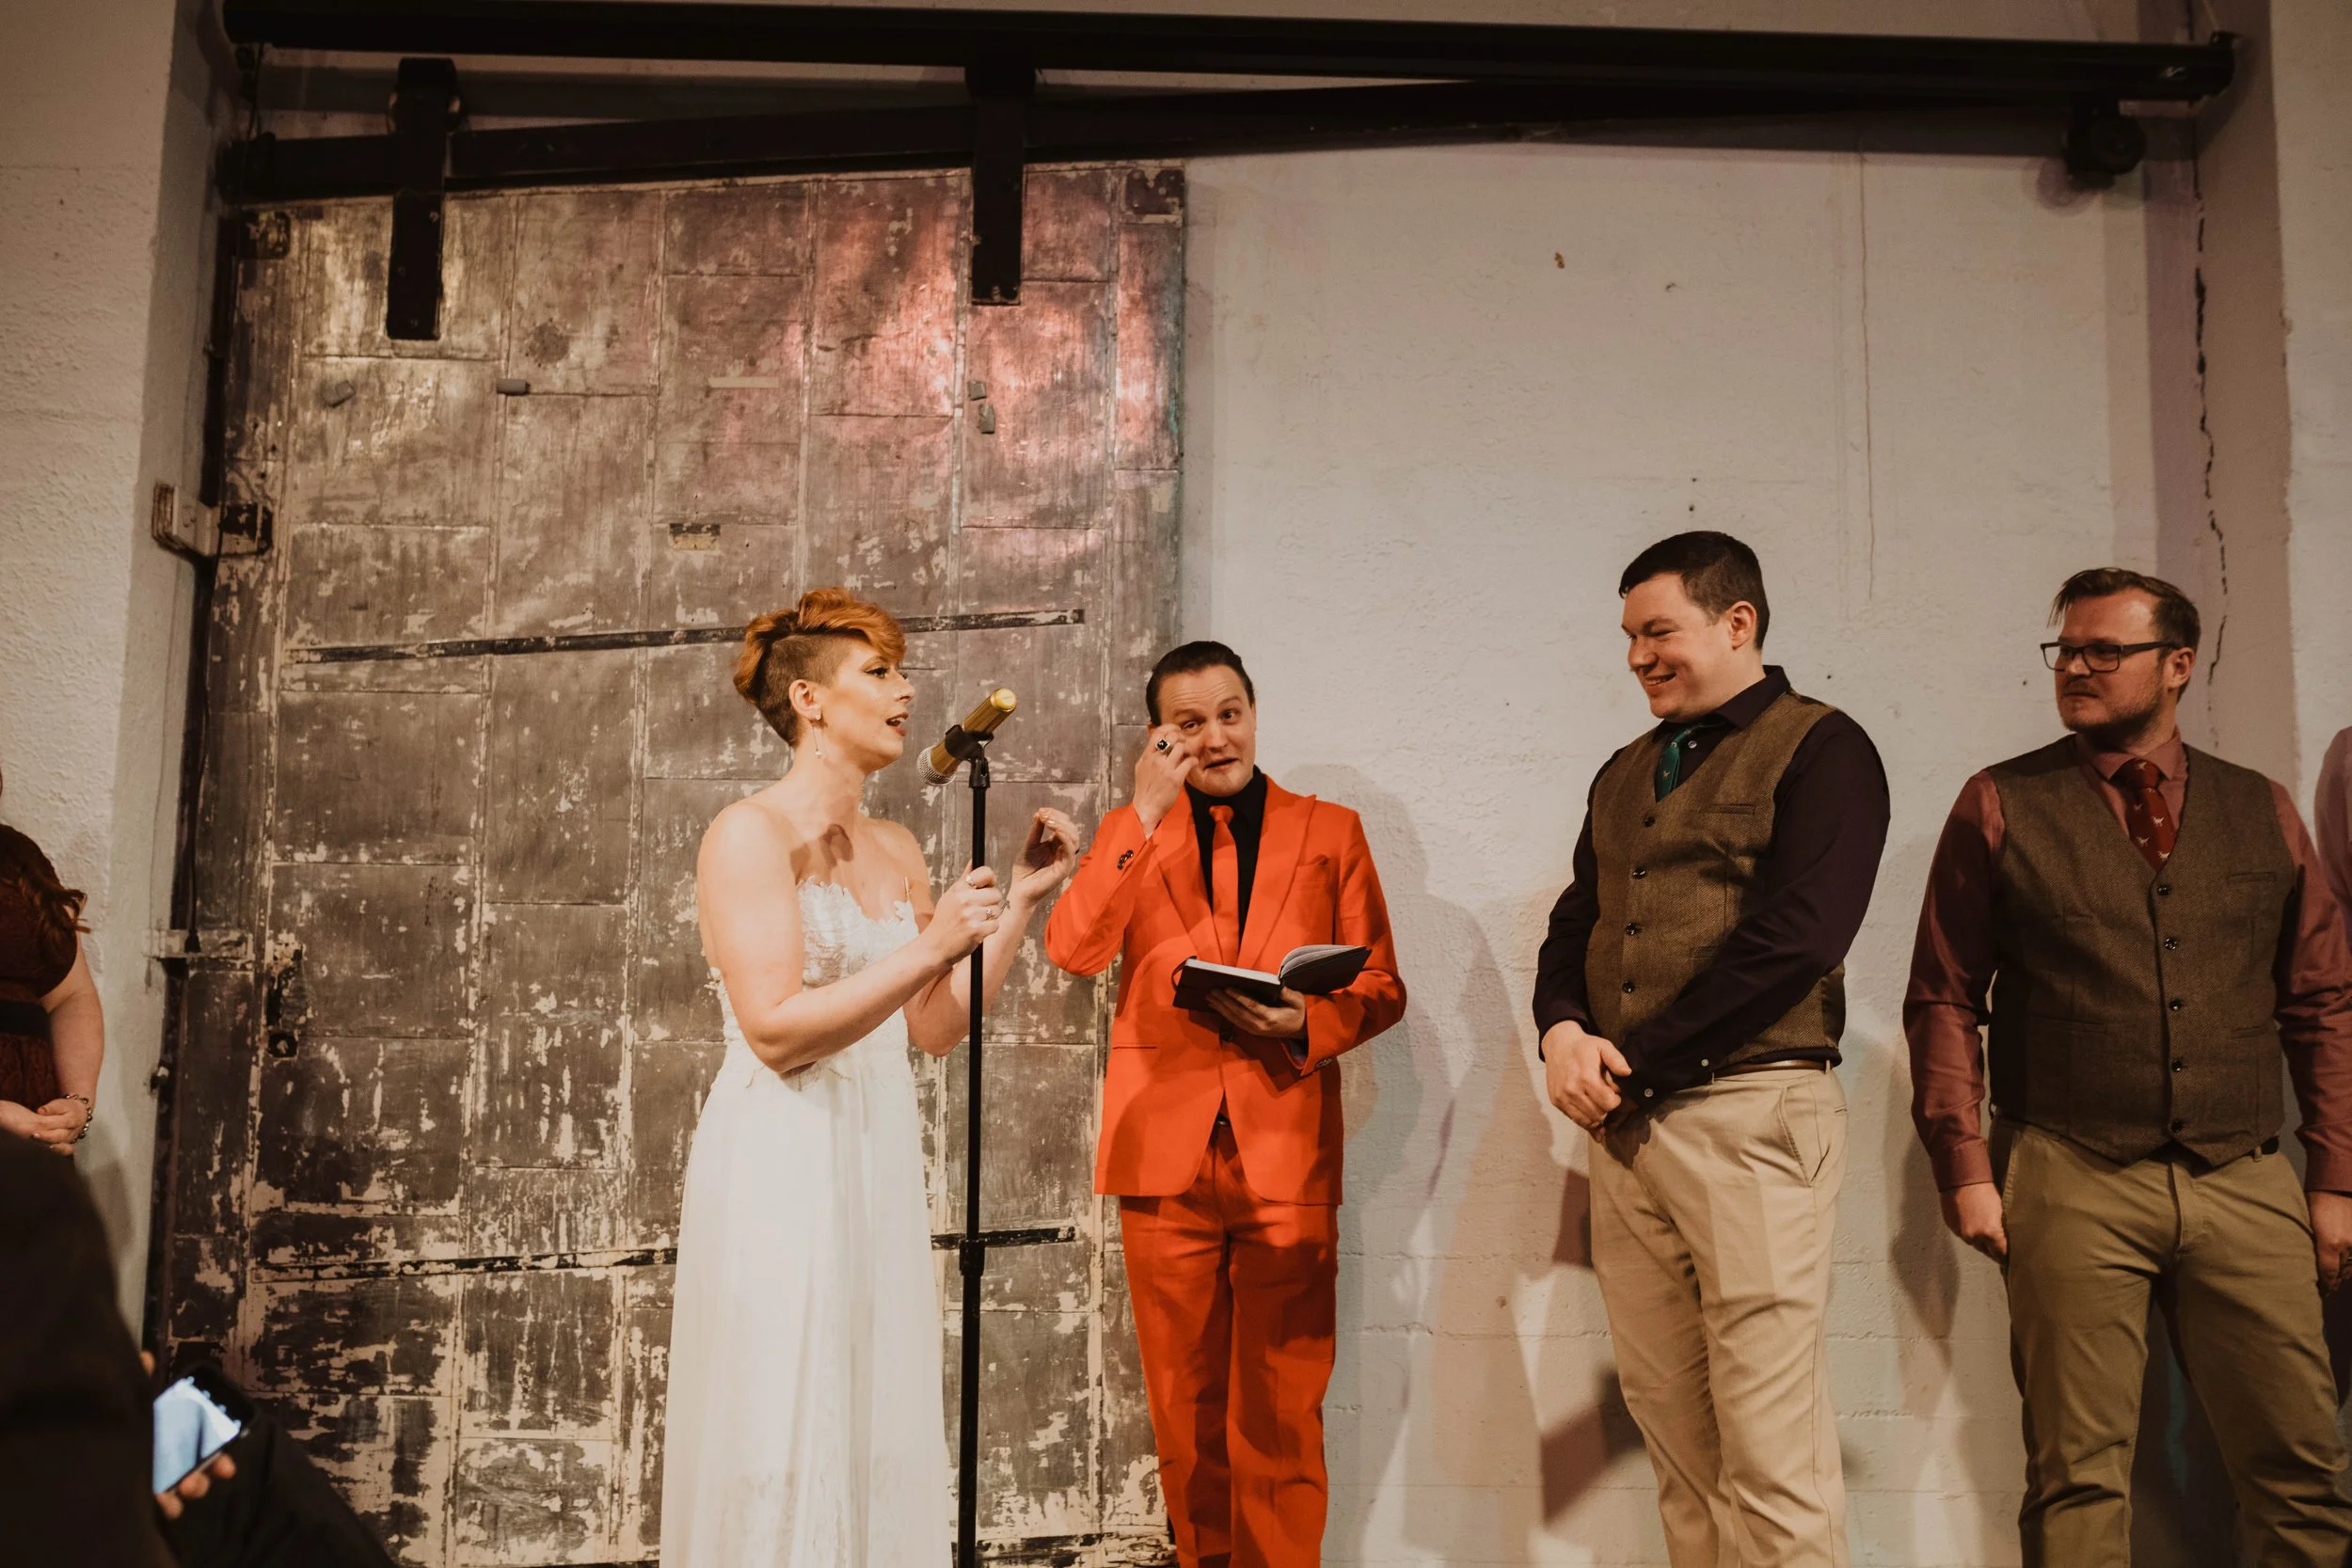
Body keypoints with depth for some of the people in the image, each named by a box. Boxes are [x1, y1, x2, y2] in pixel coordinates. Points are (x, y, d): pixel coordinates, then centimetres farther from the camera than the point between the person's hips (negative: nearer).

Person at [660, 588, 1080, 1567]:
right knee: (783, 1440, 0)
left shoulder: (896, 851, 12)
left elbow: (937, 1027, 9)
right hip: (782, 1158, -7)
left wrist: (1024, 899, 5)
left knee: (879, 1437, 11)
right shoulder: (750, 833, -9)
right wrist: (930, 946, -23)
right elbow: (776, 1031, -18)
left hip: (881, 1158, 7)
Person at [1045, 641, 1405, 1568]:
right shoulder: (1133, 832, 13)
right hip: (1165, 1151, 1)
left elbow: (1381, 987, 9)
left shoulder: (1331, 831, 11)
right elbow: (1072, 950, -5)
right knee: (1187, 1411, 10)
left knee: (1280, 1412, -1)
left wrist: (1309, 1021, -12)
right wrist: (1148, 813, -9)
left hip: (1285, 1152, -1)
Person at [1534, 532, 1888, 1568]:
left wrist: (1636, 1061, -12)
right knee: (1669, 1429, 9)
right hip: (1625, 1122, 6)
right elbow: (1574, 924, 19)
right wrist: (1563, 1031, -3)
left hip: (1751, 1107, -6)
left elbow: (1795, 937, -13)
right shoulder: (1626, 774, 20)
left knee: (1769, 1449, -5)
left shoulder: (1820, 748, -2)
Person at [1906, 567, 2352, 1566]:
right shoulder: (2001, 805, 5)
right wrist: (1965, 1168, -6)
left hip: (2247, 1185, 3)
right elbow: (1944, 998, 2)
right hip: (2071, 1184, -2)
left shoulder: (2262, 811, 13)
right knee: (2078, 1476, 1)